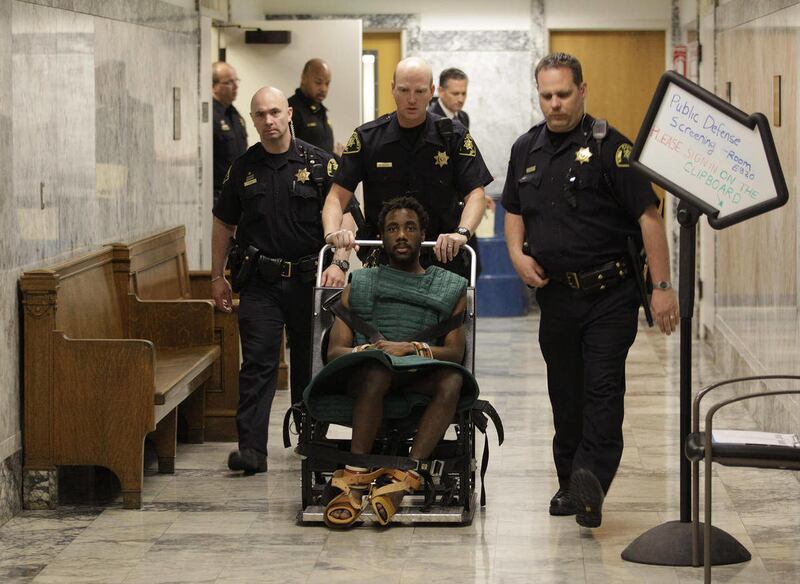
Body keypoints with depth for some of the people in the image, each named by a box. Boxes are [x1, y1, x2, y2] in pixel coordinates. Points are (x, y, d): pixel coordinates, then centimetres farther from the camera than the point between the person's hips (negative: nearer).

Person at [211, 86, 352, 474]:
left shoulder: (319, 163, 1)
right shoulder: (243, 169, 7)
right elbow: (223, 224, 16)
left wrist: (339, 262, -16)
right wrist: (217, 276, 12)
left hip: (308, 279, 0)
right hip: (259, 282, 1)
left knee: (309, 363, 10)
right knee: (257, 363, -8)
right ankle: (251, 448, -13)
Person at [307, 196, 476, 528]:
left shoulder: (449, 288, 22)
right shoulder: (360, 286, 23)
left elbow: (455, 351, 7)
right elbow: (335, 350, 11)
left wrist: (411, 348, -12)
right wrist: (365, 351, -12)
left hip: (420, 377, 1)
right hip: (365, 373, -1)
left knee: (452, 380, -36)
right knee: (375, 371, -39)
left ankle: (405, 474, -45)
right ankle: (355, 477, -42)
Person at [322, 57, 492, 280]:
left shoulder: (453, 136, 3)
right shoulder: (367, 137, 4)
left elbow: (475, 194, -4)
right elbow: (337, 196, 1)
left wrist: (462, 232, -24)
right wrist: (332, 232, -20)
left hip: (443, 256, 0)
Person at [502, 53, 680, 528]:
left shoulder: (610, 147, -9)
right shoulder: (526, 150, 10)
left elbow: (648, 216, -11)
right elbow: (515, 211, 23)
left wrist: (662, 286, -16)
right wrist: (517, 253, 3)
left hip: (609, 293, -6)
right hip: (555, 293, 6)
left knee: (603, 388, -13)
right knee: (566, 394, 11)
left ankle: (592, 478, -23)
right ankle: (571, 484, 19)